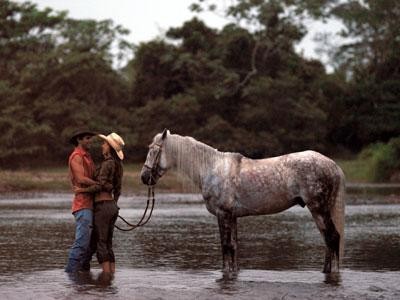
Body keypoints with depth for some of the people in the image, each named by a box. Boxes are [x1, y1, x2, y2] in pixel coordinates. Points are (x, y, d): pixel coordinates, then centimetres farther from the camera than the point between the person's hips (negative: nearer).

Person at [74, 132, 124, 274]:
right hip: (112, 205, 9)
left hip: (102, 206, -9)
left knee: (100, 244, -6)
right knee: (108, 244, 11)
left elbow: (99, 185, -19)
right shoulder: (117, 165, 14)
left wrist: (83, 190, -7)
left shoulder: (107, 163, -13)